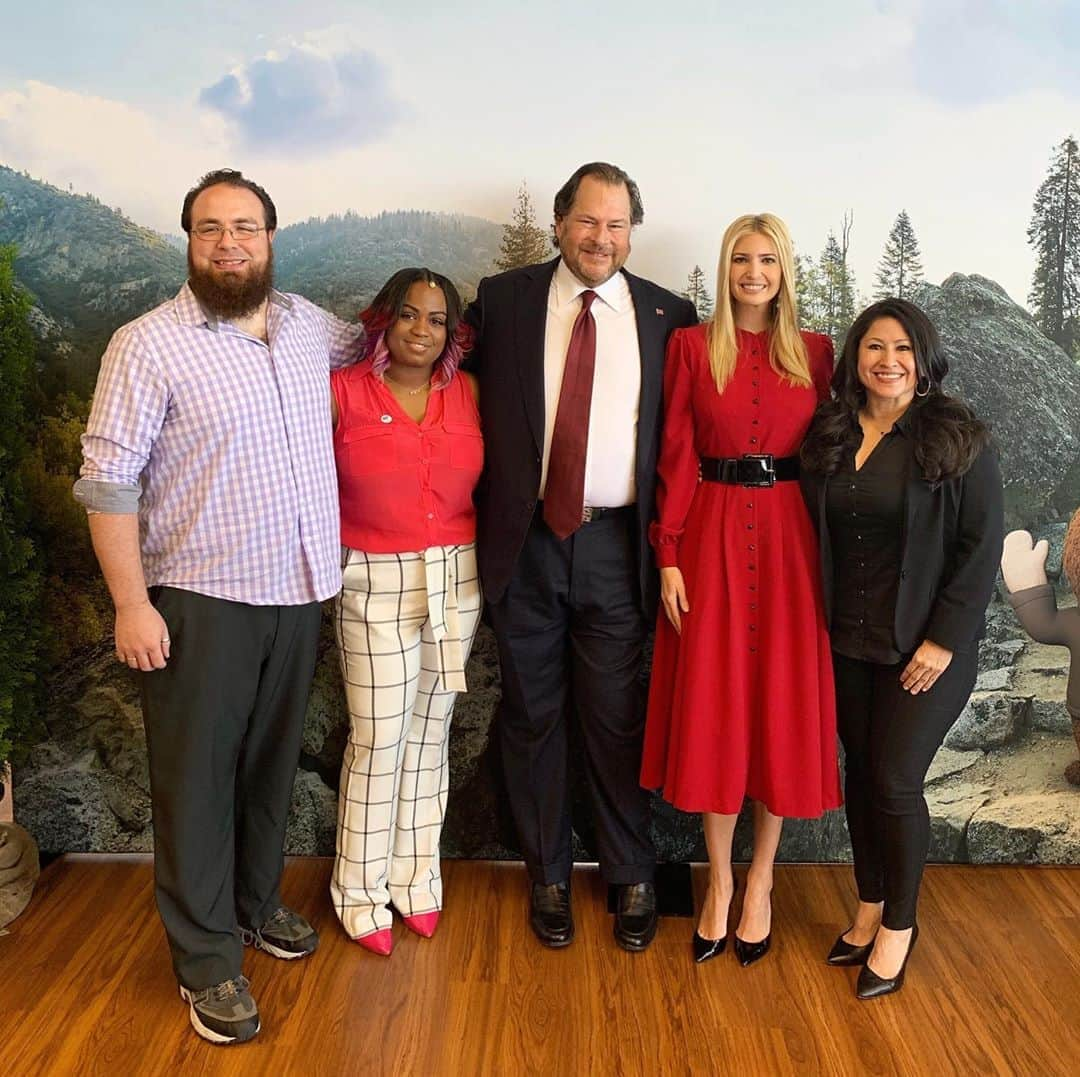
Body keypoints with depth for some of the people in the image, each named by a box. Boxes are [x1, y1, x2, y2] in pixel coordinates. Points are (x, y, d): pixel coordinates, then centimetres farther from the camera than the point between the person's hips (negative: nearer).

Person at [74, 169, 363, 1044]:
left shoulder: (306, 324, 7)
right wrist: (132, 605, -15)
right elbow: (109, 482, -12)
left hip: (298, 591, 5)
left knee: (272, 761, 18)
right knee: (197, 776, 5)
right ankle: (207, 959, 22)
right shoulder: (148, 346, -10)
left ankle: (256, 901, 39)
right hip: (199, 601, -5)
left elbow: (365, 344, 30)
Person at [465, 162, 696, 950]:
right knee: (532, 716, 11)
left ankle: (633, 878, 28)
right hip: (526, 540, 1)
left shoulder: (667, 315, 4)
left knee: (619, 718, 7)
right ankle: (548, 876, 30)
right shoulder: (503, 299, 4)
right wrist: (484, 521, -2)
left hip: (615, 543, 0)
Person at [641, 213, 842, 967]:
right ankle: (719, 880, 23)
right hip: (711, 536, -1)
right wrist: (669, 557, -7)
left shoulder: (815, 353, 6)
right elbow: (676, 457, -2)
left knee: (783, 705, 6)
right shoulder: (691, 346, 2)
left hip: (790, 537, 1)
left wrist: (833, 558, -2)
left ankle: (760, 883, 24)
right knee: (712, 706, 5)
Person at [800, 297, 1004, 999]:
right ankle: (869, 908, 31)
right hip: (847, 643, 4)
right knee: (860, 772, 13)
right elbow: (816, 535, 8)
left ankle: (899, 925, 21)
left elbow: (983, 545, -10)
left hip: (924, 647, -4)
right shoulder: (830, 436, 4)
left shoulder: (959, 440, -9)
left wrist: (943, 640, -14)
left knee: (895, 782, -1)